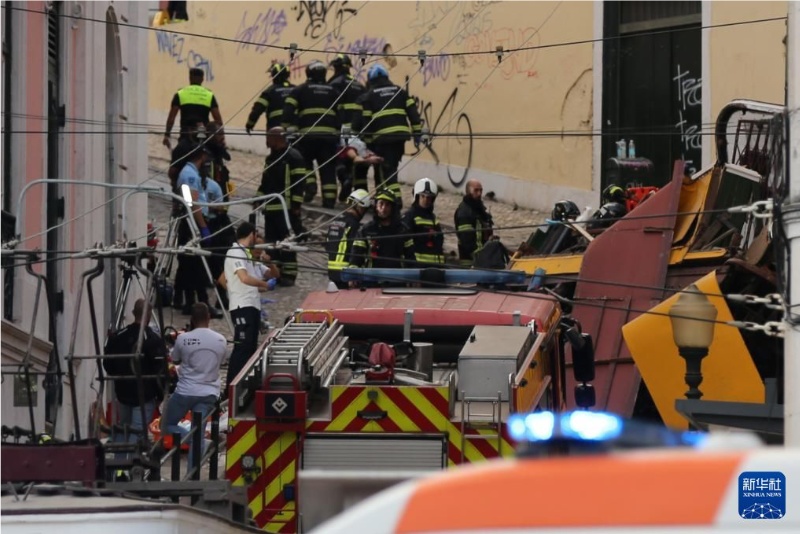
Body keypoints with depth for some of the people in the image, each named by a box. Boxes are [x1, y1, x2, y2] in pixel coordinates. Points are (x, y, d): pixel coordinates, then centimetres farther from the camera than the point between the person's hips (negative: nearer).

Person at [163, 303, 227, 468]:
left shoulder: (183, 339, -9)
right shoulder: (221, 341, -1)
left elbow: (175, 360, 9)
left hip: (185, 392, -3)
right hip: (208, 394, 3)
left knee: (167, 425, 15)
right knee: (198, 434, 5)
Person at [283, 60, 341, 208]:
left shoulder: (301, 90, 8)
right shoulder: (332, 91, 17)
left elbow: (289, 108, -4)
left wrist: (289, 127, -2)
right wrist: (338, 130, 21)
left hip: (308, 134, -2)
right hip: (329, 134, 2)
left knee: (304, 162, 14)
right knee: (327, 167, 6)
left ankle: (309, 186, -9)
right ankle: (329, 198, 0)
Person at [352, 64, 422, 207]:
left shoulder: (368, 96, 5)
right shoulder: (399, 92, 16)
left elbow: (364, 120, 0)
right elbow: (412, 111, 8)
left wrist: (367, 140, 8)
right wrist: (417, 132, 9)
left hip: (382, 138, -5)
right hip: (401, 134, 5)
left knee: (386, 170, -4)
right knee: (392, 166, 19)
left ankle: (396, 198, -18)